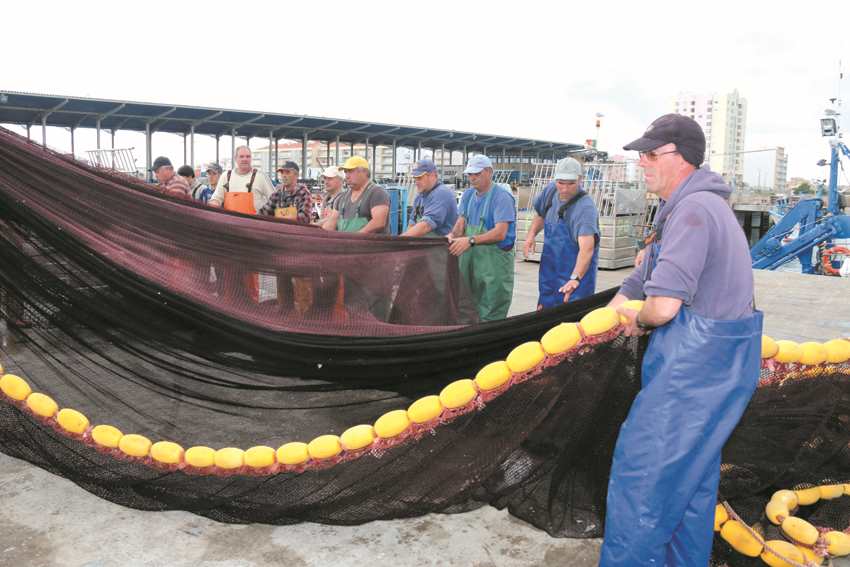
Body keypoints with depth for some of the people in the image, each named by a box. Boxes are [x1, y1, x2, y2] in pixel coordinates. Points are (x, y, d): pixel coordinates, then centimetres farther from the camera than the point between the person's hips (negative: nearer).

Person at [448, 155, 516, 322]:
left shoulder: (502, 196, -10)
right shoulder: (468, 195, 13)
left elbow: (500, 233, -19)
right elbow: (460, 222, 9)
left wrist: (470, 240, -29)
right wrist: (453, 235, -15)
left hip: (494, 261, -7)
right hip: (469, 258, 7)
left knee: (490, 317, -5)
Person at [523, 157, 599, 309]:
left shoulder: (585, 207, -25)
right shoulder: (551, 189, -2)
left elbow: (587, 248, -36)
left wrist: (575, 278, -48)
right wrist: (532, 234, 0)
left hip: (576, 273, -7)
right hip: (549, 271, 7)